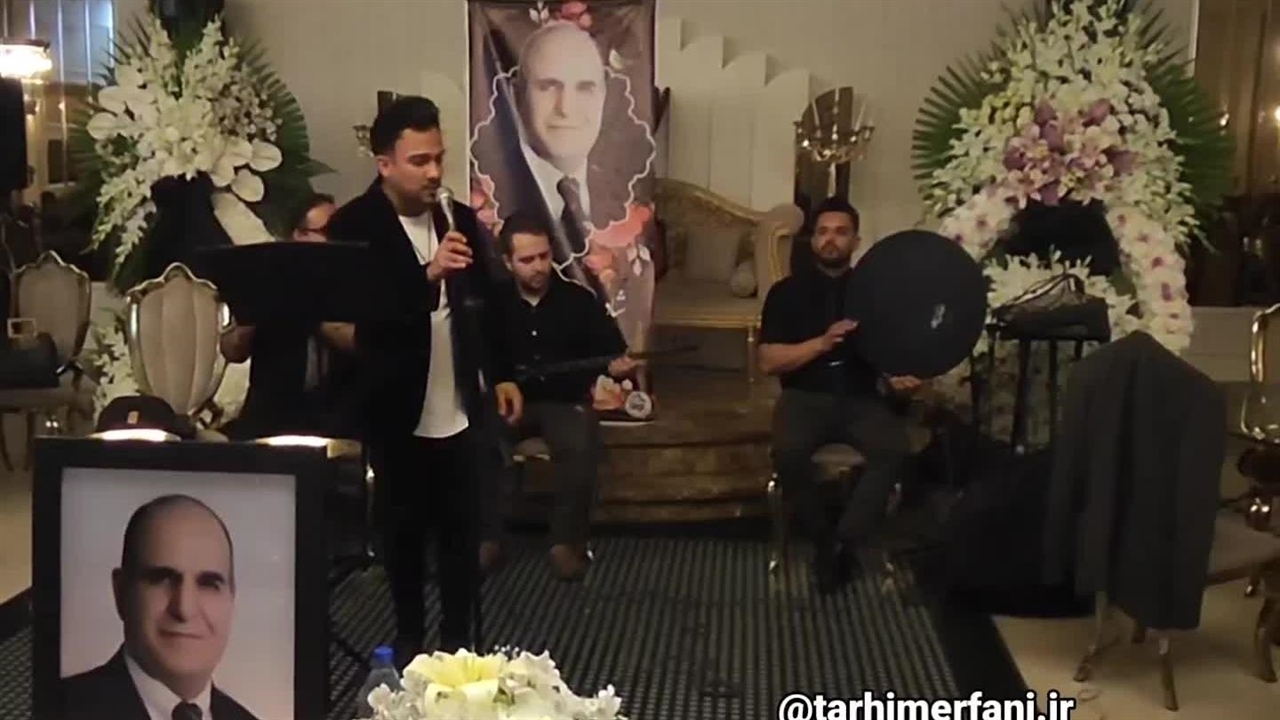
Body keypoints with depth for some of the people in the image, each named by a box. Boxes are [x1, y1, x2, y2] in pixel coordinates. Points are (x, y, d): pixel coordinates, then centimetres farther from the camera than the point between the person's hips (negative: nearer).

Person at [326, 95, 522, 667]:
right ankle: (409, 640, 29)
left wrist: (502, 373, 11)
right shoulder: (353, 227, -12)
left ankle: (458, 641, 22)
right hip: (397, 412, -3)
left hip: (462, 411, 3)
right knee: (402, 532, 13)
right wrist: (428, 274, -35)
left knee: (462, 532, 9)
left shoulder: (459, 219, 2)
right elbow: (359, 314, -23)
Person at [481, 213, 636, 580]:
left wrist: (618, 366, -20)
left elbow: (612, 351, 3)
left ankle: (567, 540, -22)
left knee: (579, 446, -34)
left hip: (567, 402, -1)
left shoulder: (578, 300, 0)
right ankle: (487, 537, -19)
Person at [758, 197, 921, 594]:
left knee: (893, 448, -31)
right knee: (788, 452, -33)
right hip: (805, 396, -1)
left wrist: (899, 378, -15)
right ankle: (825, 538, -10)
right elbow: (769, 360, -2)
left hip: (862, 398, 1)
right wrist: (822, 342, -16)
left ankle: (844, 542, -18)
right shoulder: (787, 291, 7)